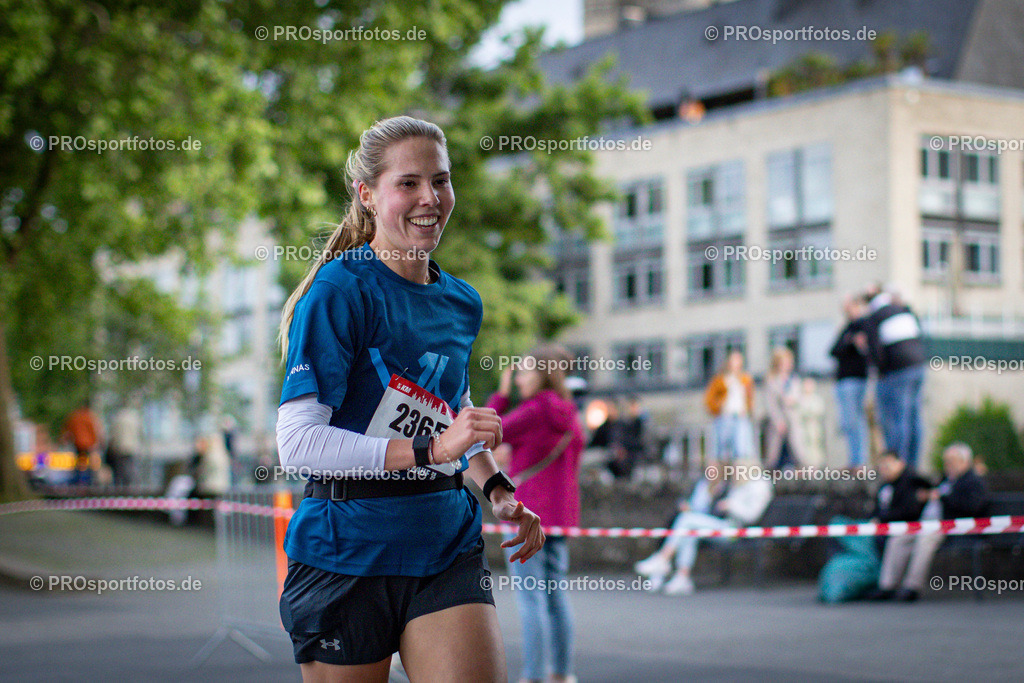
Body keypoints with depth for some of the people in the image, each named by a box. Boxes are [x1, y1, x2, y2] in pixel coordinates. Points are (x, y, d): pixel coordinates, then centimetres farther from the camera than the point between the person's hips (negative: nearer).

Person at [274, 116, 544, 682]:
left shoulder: (462, 302, 10)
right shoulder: (340, 291, -11)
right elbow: (296, 442, -18)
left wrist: (497, 487, 9)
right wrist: (432, 449, -23)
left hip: (448, 543, 5)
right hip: (348, 552, -5)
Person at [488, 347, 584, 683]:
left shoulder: (533, 411, -14)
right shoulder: (569, 416, 11)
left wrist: (500, 395, 1)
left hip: (527, 514, -8)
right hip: (561, 512, 8)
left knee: (530, 595, -6)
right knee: (556, 593, 12)